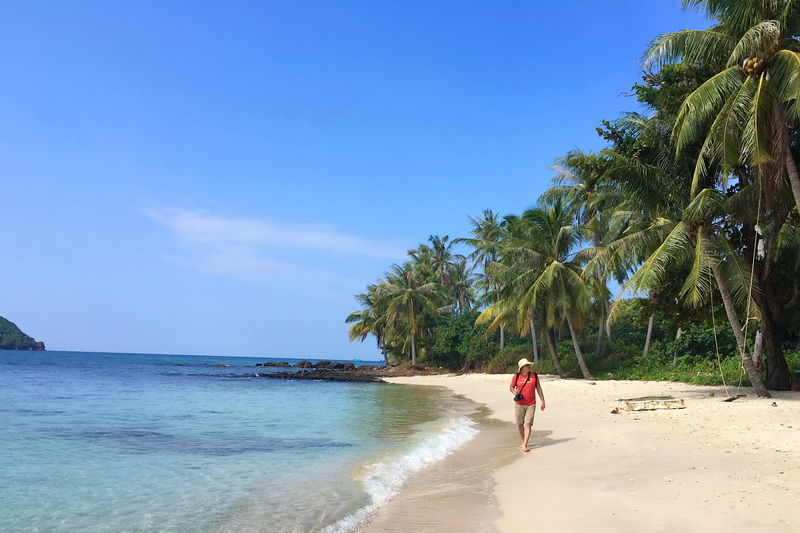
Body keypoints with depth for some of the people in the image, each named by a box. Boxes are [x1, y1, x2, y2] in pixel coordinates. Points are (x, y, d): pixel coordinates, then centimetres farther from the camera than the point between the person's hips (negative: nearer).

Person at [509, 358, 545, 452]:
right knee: (520, 424, 10)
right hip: (519, 404, 1)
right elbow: (511, 387, 9)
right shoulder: (516, 377, -2)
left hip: (531, 405, 0)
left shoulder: (534, 376, 1)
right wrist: (514, 391, -15)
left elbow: (538, 388, 7)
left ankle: (524, 445, -10)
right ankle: (523, 441, 31)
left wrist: (542, 401, 4)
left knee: (528, 424, -9)